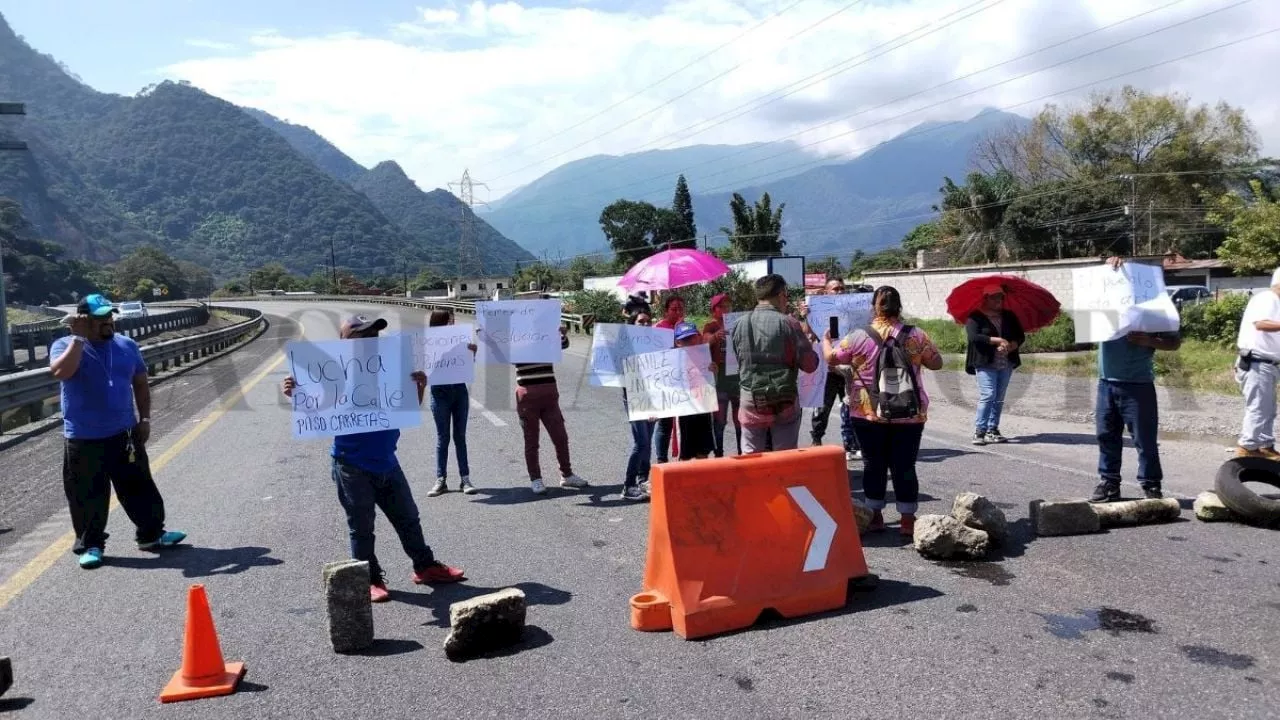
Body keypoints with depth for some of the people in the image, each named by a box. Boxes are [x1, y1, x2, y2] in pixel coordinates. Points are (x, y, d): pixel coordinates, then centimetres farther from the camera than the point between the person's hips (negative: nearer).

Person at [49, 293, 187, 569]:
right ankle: (90, 545, 21)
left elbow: (140, 383, 13)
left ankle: (151, 534, 24)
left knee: (139, 488, 11)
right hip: (83, 439, -3)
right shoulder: (65, 345, -6)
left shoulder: (127, 345, 5)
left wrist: (144, 418, 6)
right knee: (88, 495, 6)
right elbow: (61, 372, -28)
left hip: (124, 434, 3)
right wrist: (79, 338, -24)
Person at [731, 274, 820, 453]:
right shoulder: (788, 323, -9)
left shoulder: (740, 324, 0)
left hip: (750, 399, 2)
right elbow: (810, 364, -7)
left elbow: (738, 361, 9)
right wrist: (806, 340, 10)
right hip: (783, 400, -2)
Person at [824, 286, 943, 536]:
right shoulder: (917, 336, -3)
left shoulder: (858, 337, -7)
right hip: (910, 415, 1)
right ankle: (907, 520, 13)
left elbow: (831, 358, 4)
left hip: (869, 415, 0)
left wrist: (826, 340, 23)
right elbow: (936, 363, 7)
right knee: (905, 467, 7)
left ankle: (875, 516, 19)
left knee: (873, 465, 11)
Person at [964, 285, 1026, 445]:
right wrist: (998, 340, -20)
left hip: (1006, 364, 5)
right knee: (988, 395, -15)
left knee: (999, 398, 7)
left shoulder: (1009, 317, 13)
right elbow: (973, 336, -16)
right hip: (985, 364, -5)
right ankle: (979, 431, -10)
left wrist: (1010, 346, -13)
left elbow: (1020, 337, 8)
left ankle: (992, 430, 15)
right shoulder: (975, 317, -2)